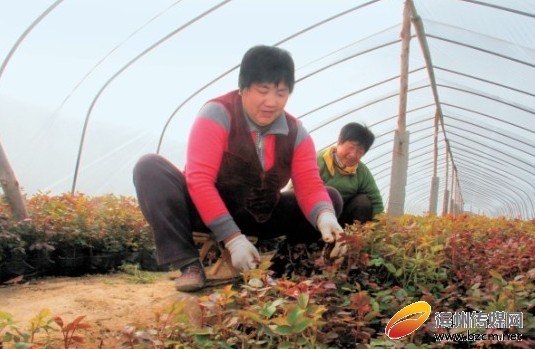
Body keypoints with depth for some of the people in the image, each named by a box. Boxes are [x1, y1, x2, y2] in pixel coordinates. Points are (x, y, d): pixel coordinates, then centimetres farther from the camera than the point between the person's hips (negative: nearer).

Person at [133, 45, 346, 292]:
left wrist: (325, 218, -40)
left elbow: (310, 187, -16)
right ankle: (189, 264, -28)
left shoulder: (296, 133, -7)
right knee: (150, 167, -28)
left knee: (331, 199, -9)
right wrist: (233, 239, -36)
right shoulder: (217, 114, -20)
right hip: (208, 212, -3)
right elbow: (199, 180, -29)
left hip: (258, 218, 4)